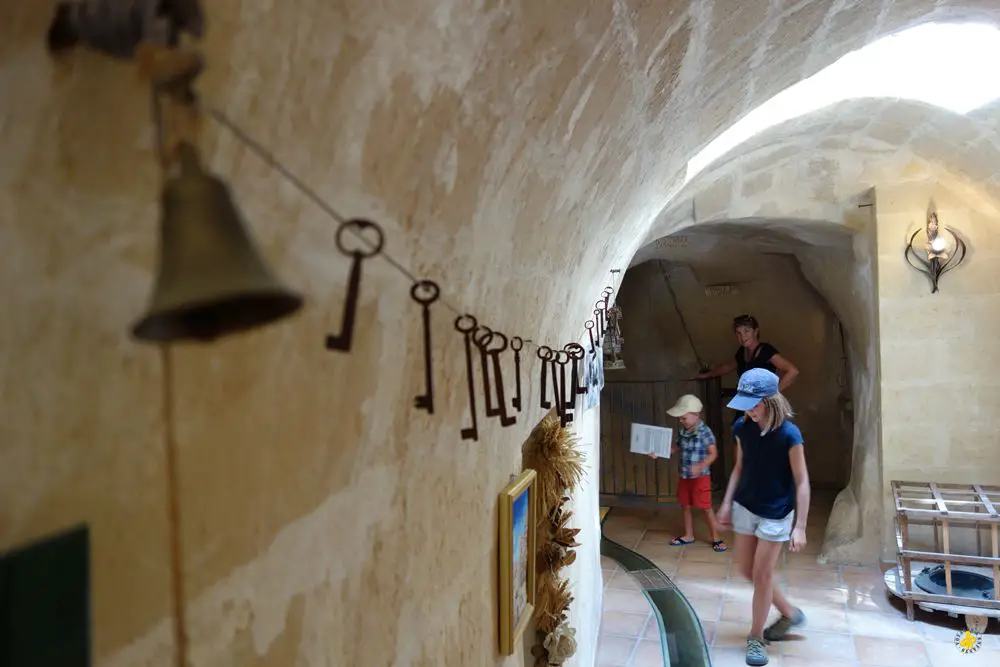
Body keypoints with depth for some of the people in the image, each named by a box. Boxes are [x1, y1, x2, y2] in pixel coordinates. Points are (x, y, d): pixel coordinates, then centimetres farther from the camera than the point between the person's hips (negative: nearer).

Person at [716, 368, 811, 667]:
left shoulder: (788, 434, -22)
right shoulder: (742, 427, -6)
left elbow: (802, 482, -16)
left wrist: (800, 526, -17)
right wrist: (727, 502, 6)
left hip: (776, 513, -6)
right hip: (744, 507, 6)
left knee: (762, 574, 3)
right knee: (747, 571, 14)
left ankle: (755, 638, 22)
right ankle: (790, 613, 37)